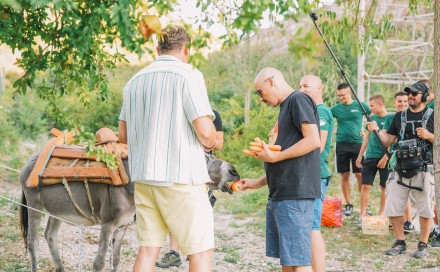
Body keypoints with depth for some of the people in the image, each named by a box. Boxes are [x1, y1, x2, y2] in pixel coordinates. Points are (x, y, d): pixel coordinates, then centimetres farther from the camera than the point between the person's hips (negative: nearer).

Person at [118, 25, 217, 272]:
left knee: (148, 249, 10)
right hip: (181, 177, -6)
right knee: (201, 251, -1)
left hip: (144, 177, 7)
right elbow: (205, 131, -15)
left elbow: (124, 135, 17)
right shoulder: (189, 75, -8)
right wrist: (211, 143, 6)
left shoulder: (136, 80, 12)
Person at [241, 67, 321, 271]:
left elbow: (313, 140, -19)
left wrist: (274, 156, -13)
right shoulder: (285, 109, 22)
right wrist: (258, 183, 22)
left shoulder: (299, 100, -6)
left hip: (295, 195, -10)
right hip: (278, 195, 10)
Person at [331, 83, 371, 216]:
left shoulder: (361, 106, 2)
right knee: (345, 175, 3)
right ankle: (348, 204, 12)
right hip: (341, 144, 2)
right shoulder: (336, 108, 6)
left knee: (360, 175, -2)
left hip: (357, 143, -2)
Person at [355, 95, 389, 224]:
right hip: (370, 157, 5)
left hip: (385, 158, -4)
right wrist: (360, 156, 13)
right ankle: (363, 214, 3)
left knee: (384, 186, 5)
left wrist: (385, 158, -15)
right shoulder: (372, 118, 8)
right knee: (365, 185, 0)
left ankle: (381, 213, 15)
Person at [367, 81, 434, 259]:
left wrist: (428, 136, -16)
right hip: (401, 170, 4)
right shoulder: (400, 116, 13)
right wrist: (377, 130, -3)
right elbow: (388, 141, 13)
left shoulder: (432, 116, 1)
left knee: (425, 210, 1)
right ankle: (400, 243, 15)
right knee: (392, 208, 2)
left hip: (423, 170, -4)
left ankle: (423, 245, 12)